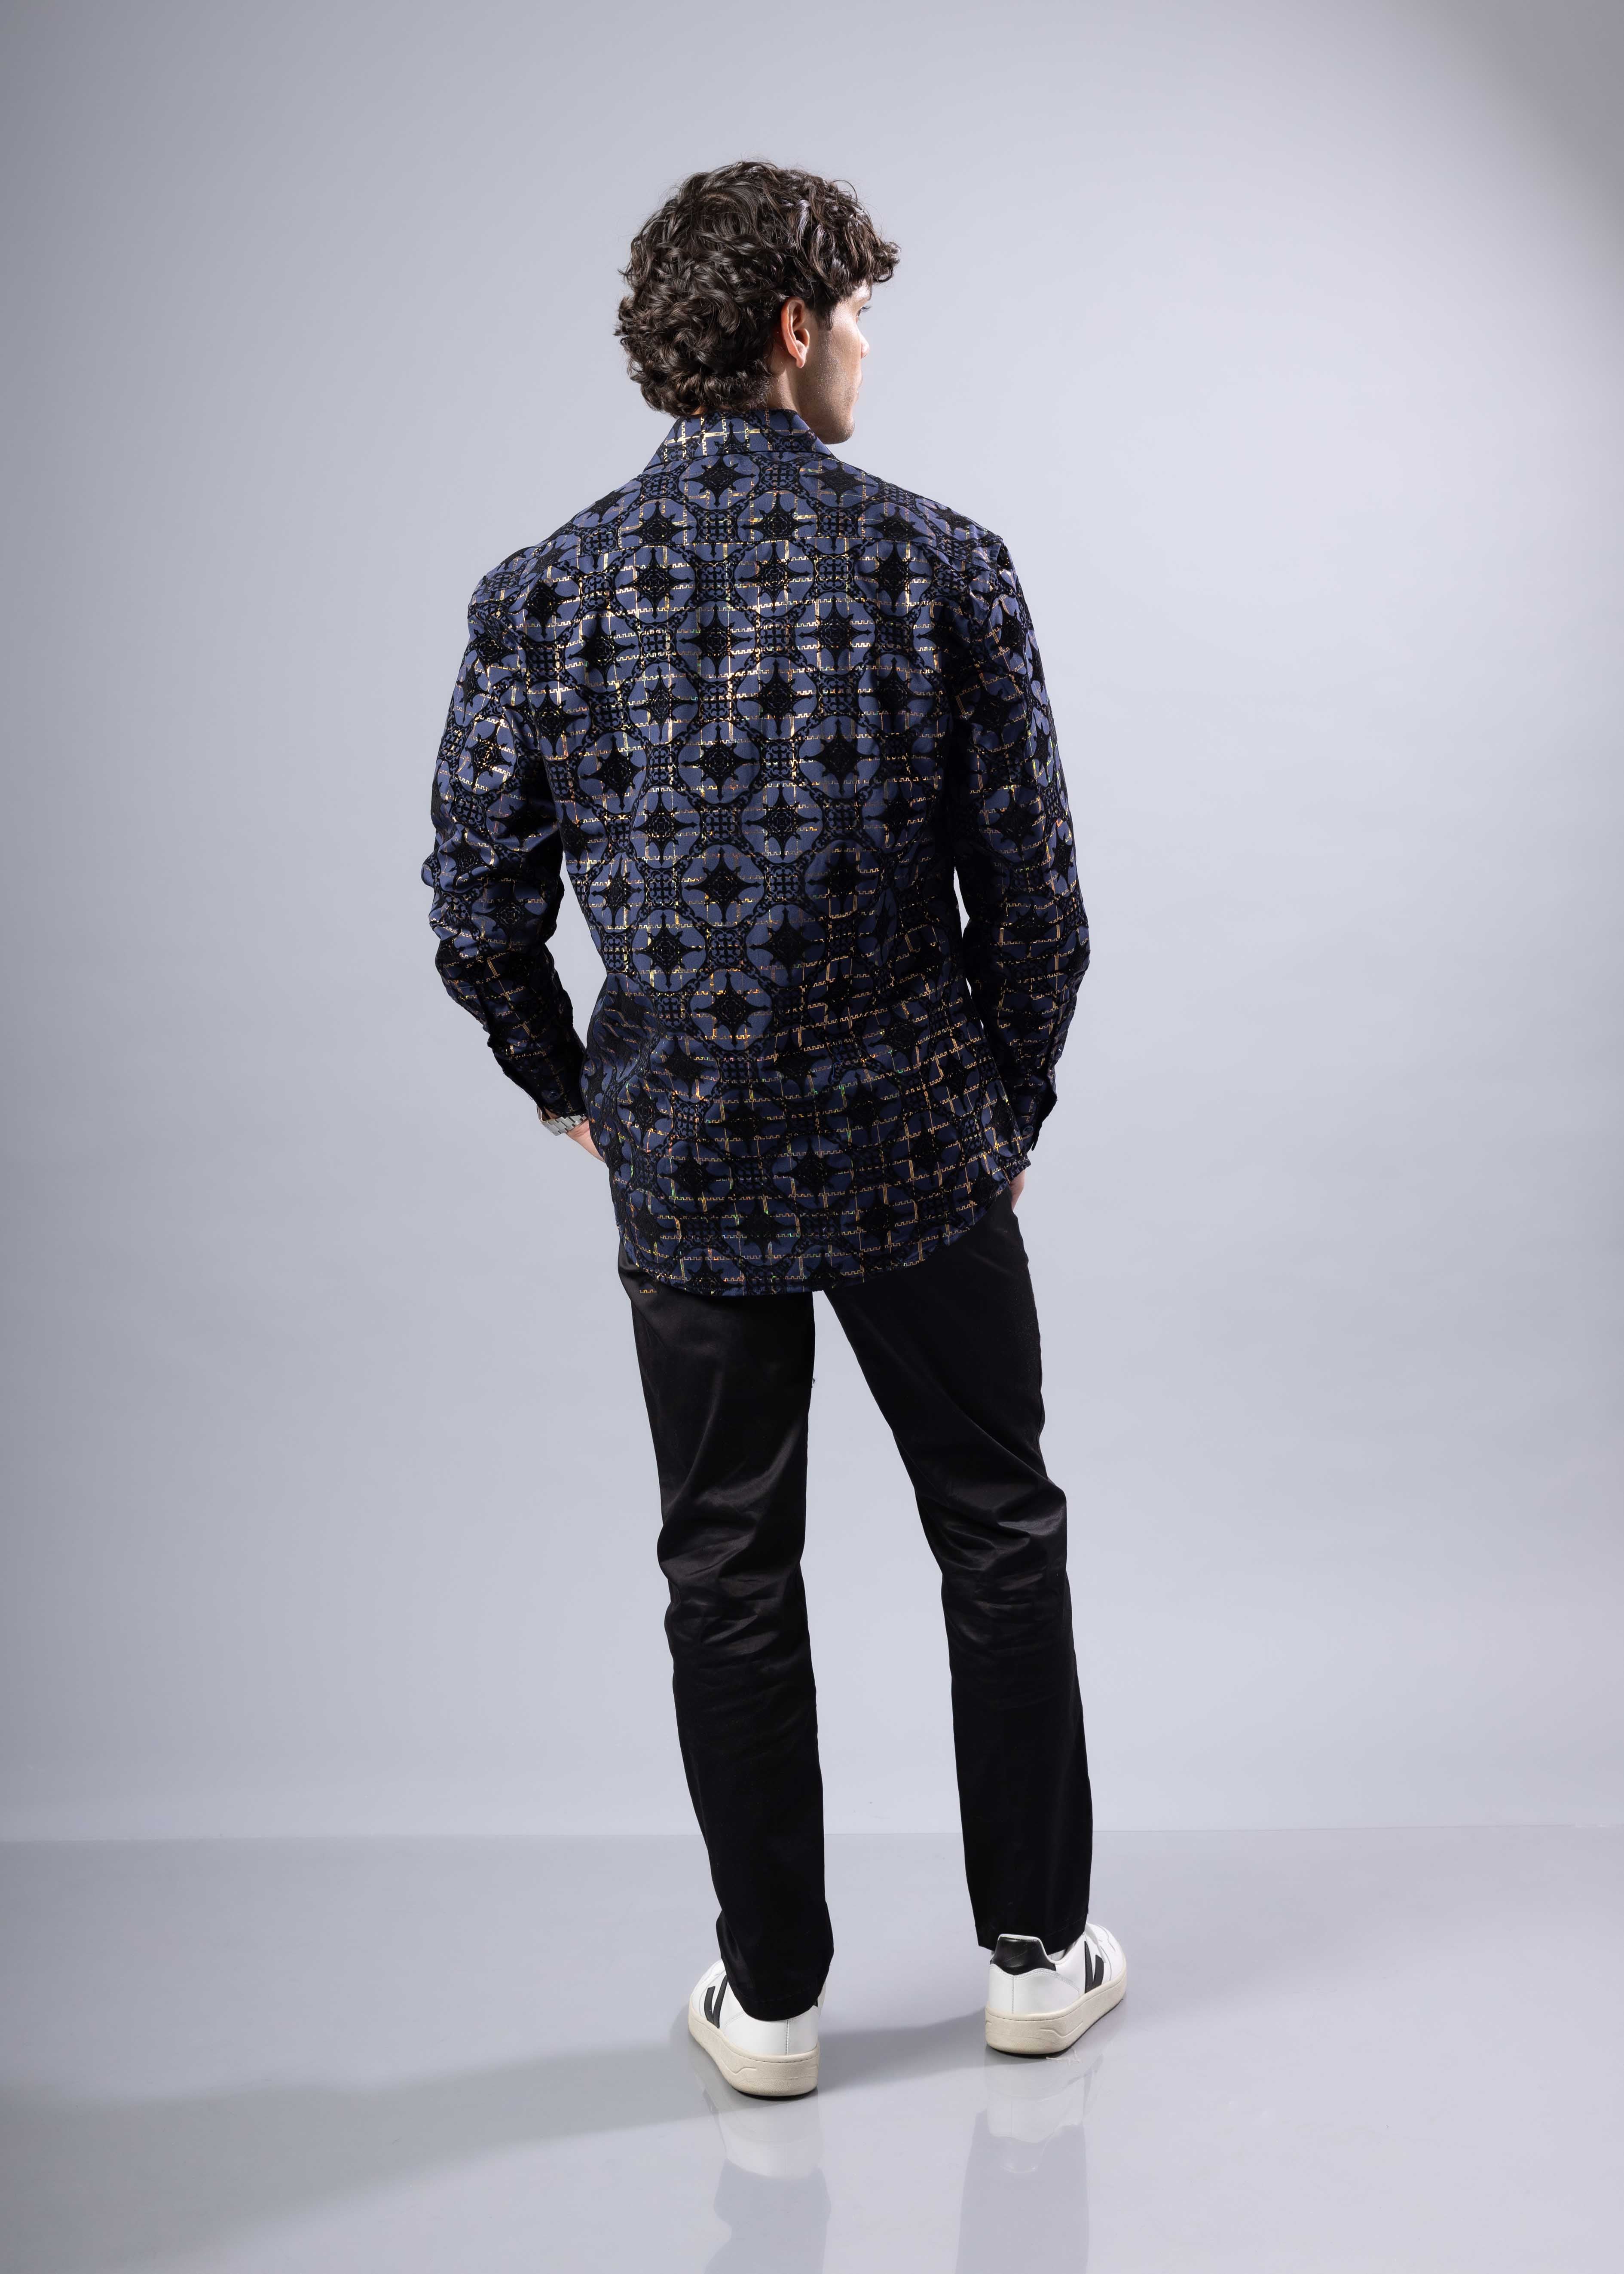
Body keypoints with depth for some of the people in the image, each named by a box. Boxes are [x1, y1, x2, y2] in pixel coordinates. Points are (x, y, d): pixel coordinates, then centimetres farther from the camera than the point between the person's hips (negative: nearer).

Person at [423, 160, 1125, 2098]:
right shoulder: (942, 568, -7)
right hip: (918, 1154, -1)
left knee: (729, 1577, 14)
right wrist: (1007, 1112, 11)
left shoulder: (543, 595, -4)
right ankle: (1037, 1955, 29)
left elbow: (477, 915, -2)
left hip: (682, 1175, 1)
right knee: (999, 1535, 17)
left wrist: (571, 1092, 15)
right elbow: (1034, 899, -5)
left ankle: (771, 1998, 25)